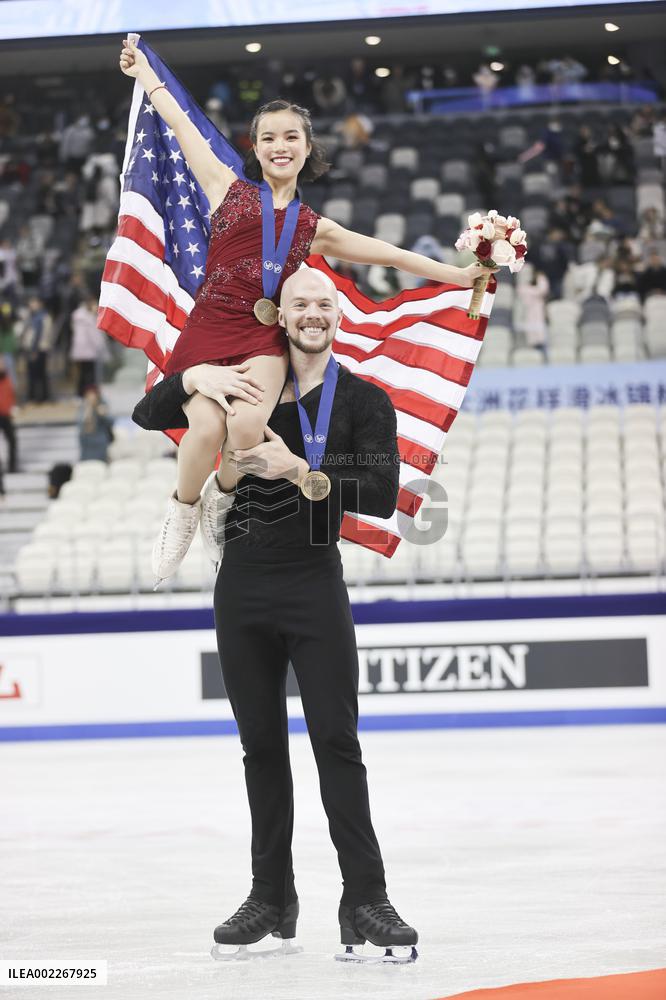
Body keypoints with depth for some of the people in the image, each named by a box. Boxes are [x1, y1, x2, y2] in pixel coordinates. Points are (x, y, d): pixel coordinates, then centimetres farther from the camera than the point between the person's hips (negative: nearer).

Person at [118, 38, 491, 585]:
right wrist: (145, 72, 29)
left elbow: (390, 254, 25)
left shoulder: (315, 227, 21)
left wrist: (458, 275, 27)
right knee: (207, 426, -27)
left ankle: (224, 496, 7)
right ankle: (183, 508, 6)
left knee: (247, 427, -29)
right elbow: (181, 125, 21)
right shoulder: (228, 188, 15)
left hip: (265, 337, 1)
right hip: (210, 327, -1)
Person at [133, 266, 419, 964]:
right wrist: (190, 379, -12)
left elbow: (382, 496, -10)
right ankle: (271, 898, 17)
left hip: (314, 584, -3)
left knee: (336, 743, -8)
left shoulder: (364, 401, 0)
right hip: (243, 585, 3)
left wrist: (298, 468, -20)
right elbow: (147, 416, 8)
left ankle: (364, 900, -7)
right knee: (261, 744, 10)